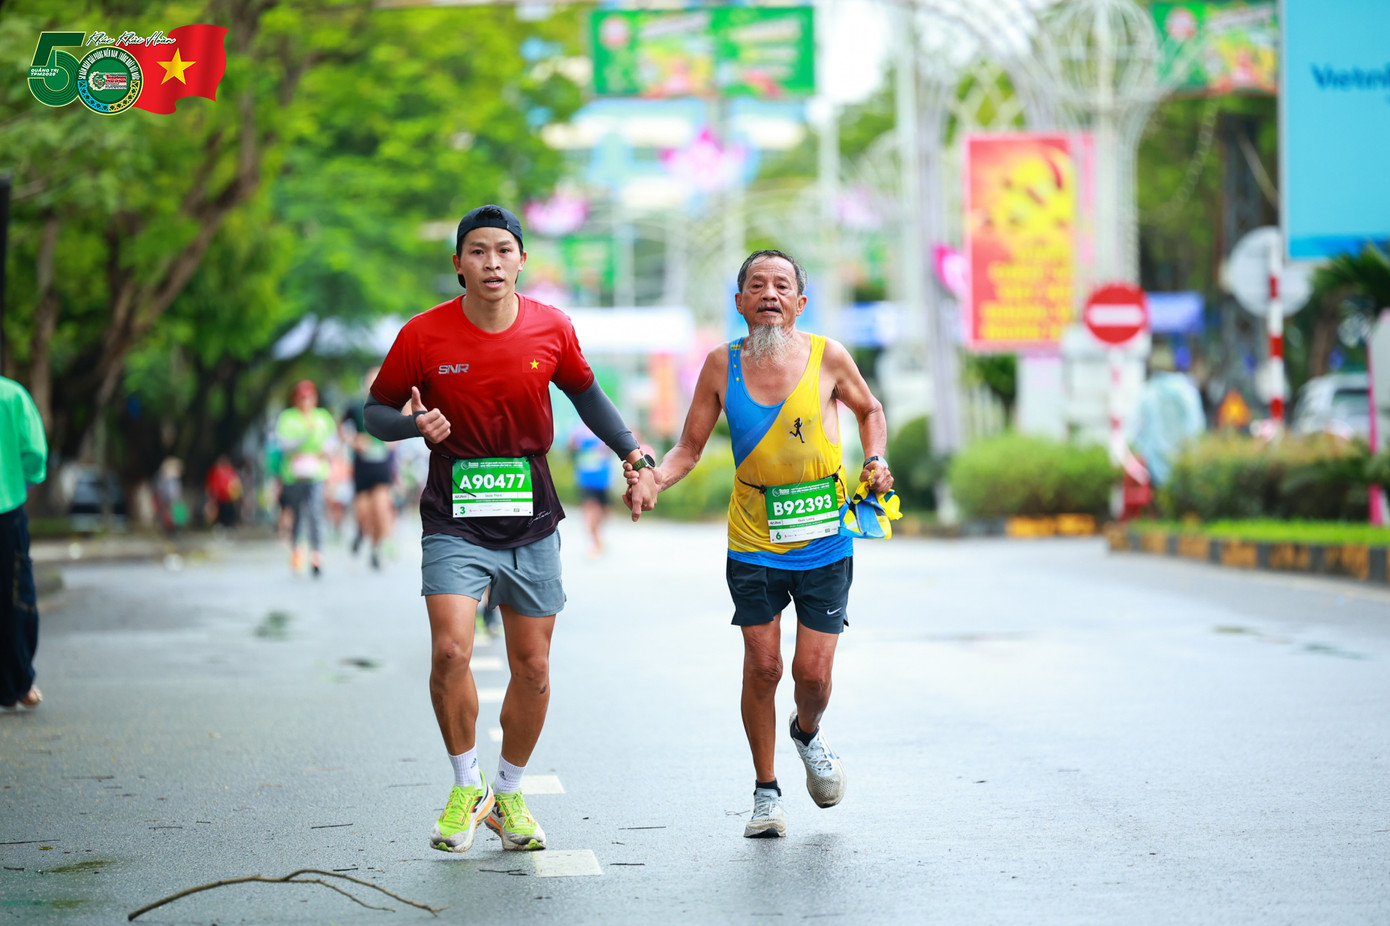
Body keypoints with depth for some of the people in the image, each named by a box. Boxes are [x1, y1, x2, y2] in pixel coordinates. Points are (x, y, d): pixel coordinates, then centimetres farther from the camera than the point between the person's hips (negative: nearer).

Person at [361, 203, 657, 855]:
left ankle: (509, 796, 29)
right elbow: (376, 411, 1)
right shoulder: (423, 335, -9)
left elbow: (585, 393, 16)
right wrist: (416, 425, -20)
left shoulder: (551, 329, -2)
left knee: (533, 670, 7)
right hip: (454, 524, -3)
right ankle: (466, 788, 4)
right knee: (451, 652, -19)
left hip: (532, 525, 3)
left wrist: (633, 455, 9)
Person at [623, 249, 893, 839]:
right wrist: (653, 480, -15)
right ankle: (766, 791, 18)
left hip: (824, 544, 0)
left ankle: (807, 733, 35)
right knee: (762, 666, -1)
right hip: (753, 545, 0)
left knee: (813, 672, -2)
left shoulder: (827, 357, -5)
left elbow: (869, 411, 14)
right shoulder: (722, 365, -3)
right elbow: (689, 448, 4)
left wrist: (875, 463, -3)